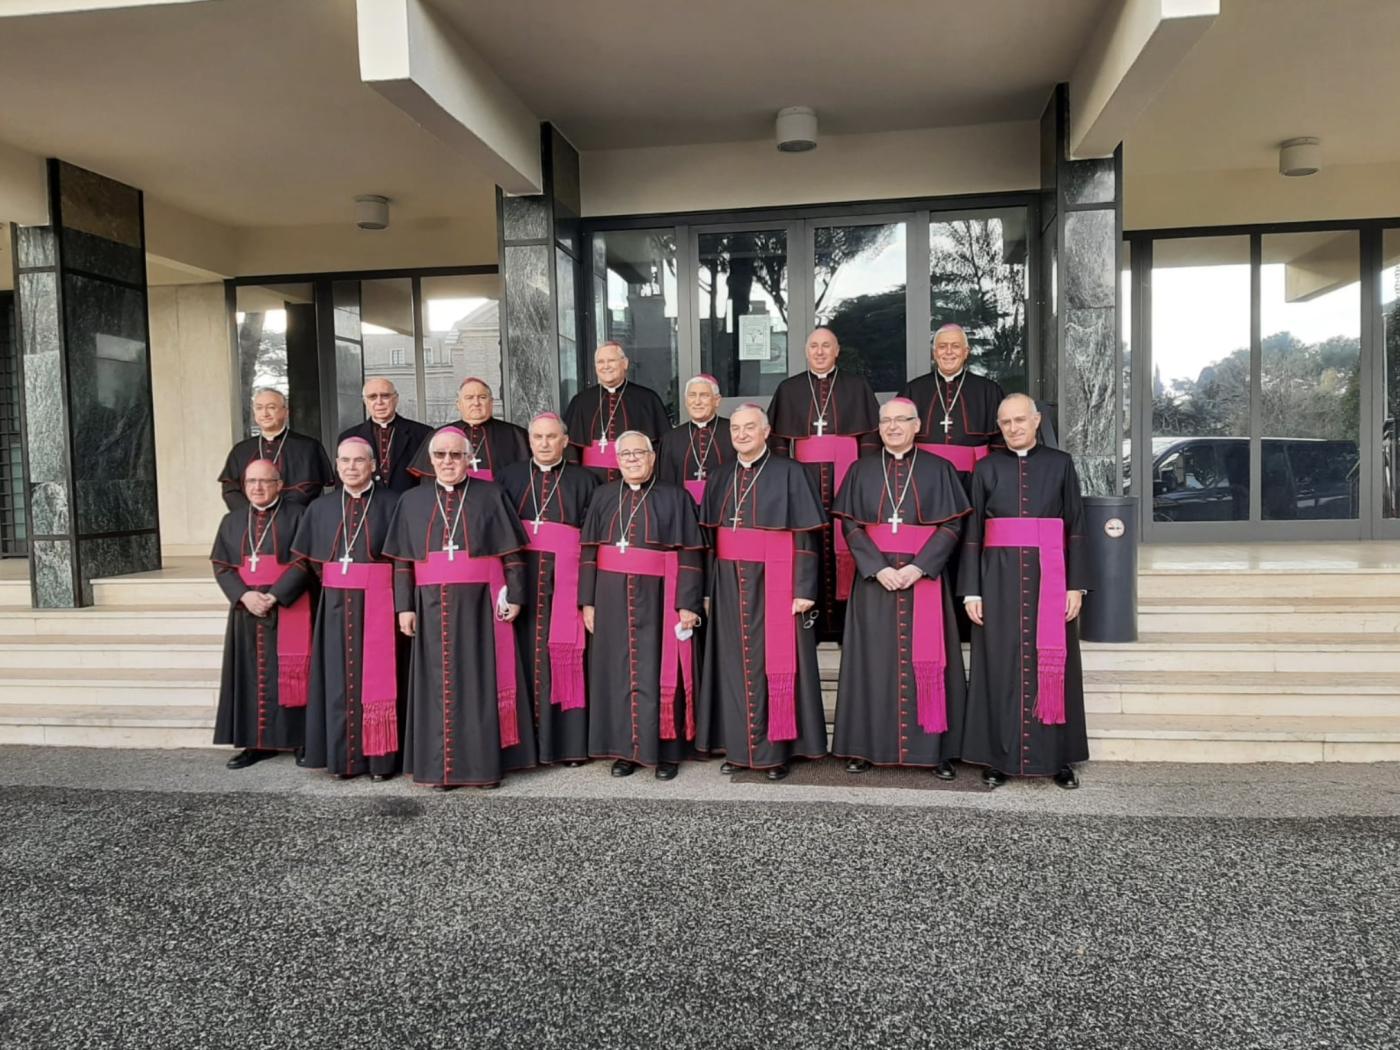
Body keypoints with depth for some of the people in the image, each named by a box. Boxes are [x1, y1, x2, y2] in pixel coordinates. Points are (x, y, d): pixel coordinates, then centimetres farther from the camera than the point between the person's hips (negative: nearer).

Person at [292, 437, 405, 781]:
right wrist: (335, 579, 5)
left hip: (378, 603, -4)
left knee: (378, 678, 0)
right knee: (340, 681, 6)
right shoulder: (321, 508, 10)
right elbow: (309, 559, 15)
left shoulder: (392, 504, -3)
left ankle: (381, 757, 7)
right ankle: (345, 756, 15)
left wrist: (402, 602, -11)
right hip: (337, 606, 4)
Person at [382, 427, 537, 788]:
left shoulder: (491, 495, 2)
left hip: (480, 605, -2)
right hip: (433, 607, 2)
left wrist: (515, 595, -6)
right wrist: (405, 606, 0)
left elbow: (512, 552, 1)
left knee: (482, 681, 1)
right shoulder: (412, 501, 9)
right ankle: (442, 764, 13)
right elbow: (402, 561, 8)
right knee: (439, 684, 5)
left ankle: (486, 762, 9)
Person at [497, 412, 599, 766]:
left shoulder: (583, 480, 8)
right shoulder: (511, 477, 13)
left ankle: (570, 742, 6)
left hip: (565, 579, -1)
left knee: (565, 655, -1)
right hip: (520, 576, 2)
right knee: (526, 654, 1)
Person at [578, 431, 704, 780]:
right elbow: (589, 551, 8)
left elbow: (689, 555, -3)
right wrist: (587, 600, 2)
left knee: (659, 673, 1)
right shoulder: (604, 496, 9)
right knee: (618, 672, 7)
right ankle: (625, 749, 17)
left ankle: (666, 751, 11)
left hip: (658, 597, -3)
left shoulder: (675, 497, 0)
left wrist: (688, 603, -10)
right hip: (612, 597, 3)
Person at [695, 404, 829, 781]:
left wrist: (804, 589, -13)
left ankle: (777, 749, 12)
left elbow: (806, 536, -7)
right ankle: (738, 746, 18)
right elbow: (708, 535, 13)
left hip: (774, 583, -4)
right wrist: (707, 589, 8)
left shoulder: (789, 473, -4)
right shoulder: (720, 478, 11)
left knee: (775, 662, 1)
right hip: (730, 584, 5)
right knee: (735, 662, 8)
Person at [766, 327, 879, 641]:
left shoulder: (857, 387, 10)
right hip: (804, 475, 1)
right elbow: (778, 440, 10)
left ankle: (844, 618, 1)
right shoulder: (788, 389, 13)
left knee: (845, 541, -5)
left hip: (846, 474, -1)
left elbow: (870, 436, 6)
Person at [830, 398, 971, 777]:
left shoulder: (938, 469, 4)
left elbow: (952, 525, -2)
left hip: (924, 577, -1)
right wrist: (878, 567, -12)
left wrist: (919, 567, -14)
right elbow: (851, 525, 1)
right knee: (874, 659, 3)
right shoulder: (862, 470, 8)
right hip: (874, 578, 1)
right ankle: (866, 746, 10)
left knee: (925, 659, 0)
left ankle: (934, 748, 8)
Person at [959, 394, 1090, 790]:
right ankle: (998, 757, 11)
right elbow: (973, 533, 4)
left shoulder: (1060, 464, 6)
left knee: (1051, 665, 4)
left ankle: (1057, 757, 15)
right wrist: (971, 590, -3)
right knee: (1000, 665, 3)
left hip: (1049, 577, 0)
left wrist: (1076, 585, -3)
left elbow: (1075, 528, 4)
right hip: (999, 577, 0)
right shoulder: (986, 468, 6)